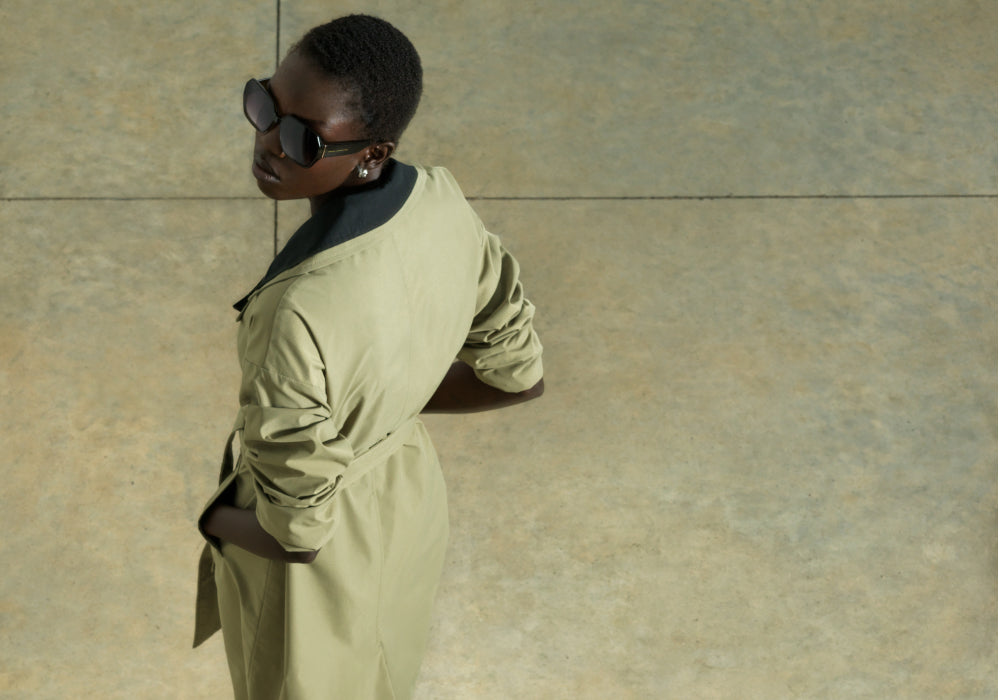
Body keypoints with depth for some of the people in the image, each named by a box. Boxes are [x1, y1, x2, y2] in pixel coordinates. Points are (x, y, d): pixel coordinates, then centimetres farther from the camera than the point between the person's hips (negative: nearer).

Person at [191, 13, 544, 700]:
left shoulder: (301, 316, -43)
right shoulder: (444, 204, -21)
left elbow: (294, 533, -29)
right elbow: (519, 374, -5)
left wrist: (213, 520, -8)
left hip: (326, 560, -5)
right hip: (408, 487, 6)